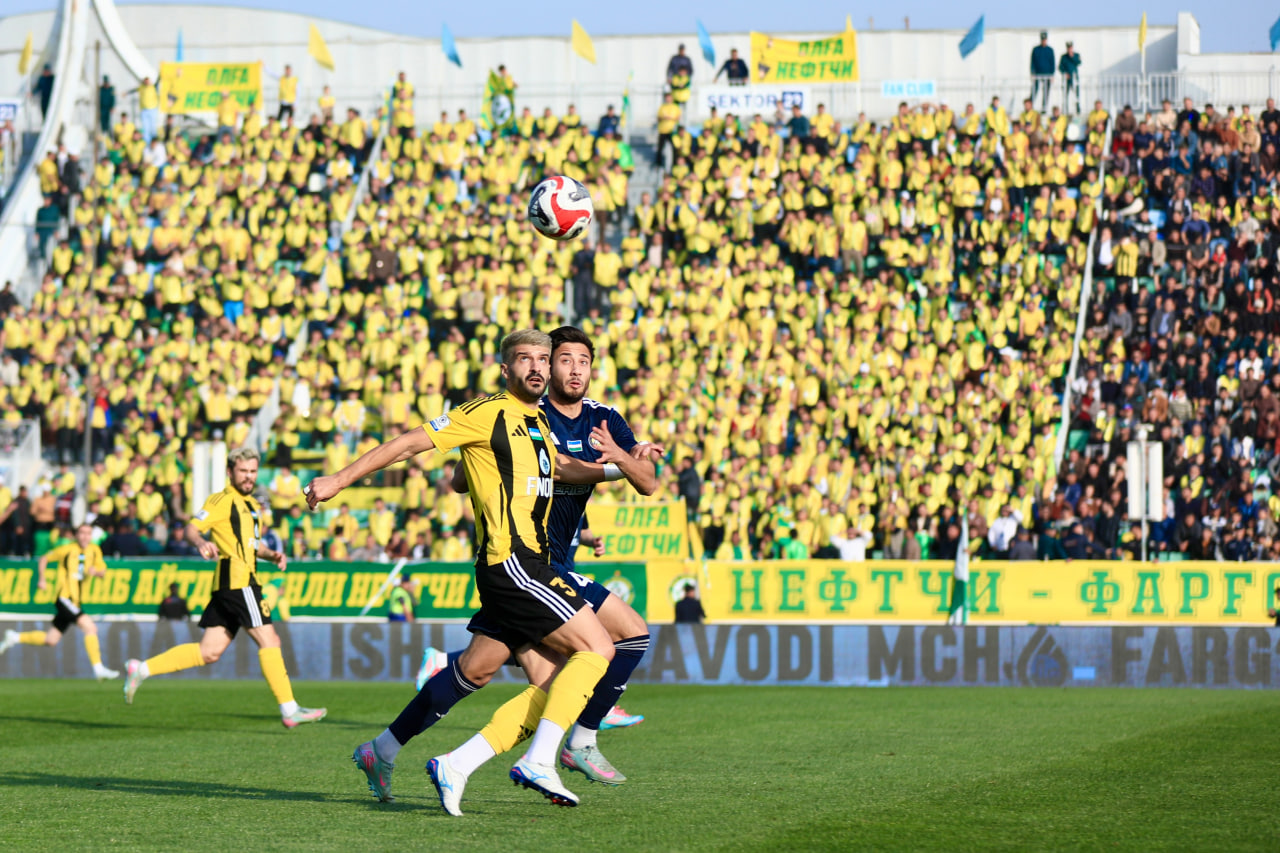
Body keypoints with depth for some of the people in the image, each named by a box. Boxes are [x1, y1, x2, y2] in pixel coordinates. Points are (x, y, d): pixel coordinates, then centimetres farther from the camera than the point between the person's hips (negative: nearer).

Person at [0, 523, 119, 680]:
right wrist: (42, 579, -3)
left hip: (75, 601, 7)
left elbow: (103, 572, 13)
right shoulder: (67, 550, -7)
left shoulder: (94, 551, 8)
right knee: (90, 628, -21)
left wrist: (96, 572, -9)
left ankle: (14, 638, 31)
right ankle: (98, 669, -19)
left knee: (51, 640, 13)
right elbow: (44, 559, 6)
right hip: (64, 596, -7)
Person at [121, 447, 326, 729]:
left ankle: (141, 669, 13)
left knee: (209, 652, 8)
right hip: (236, 580, -10)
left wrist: (272, 555, 15)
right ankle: (289, 710, -8)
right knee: (269, 640, -10)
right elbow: (190, 529, -14)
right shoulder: (223, 500, -5)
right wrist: (201, 542, -35)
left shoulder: (251, 505, 24)